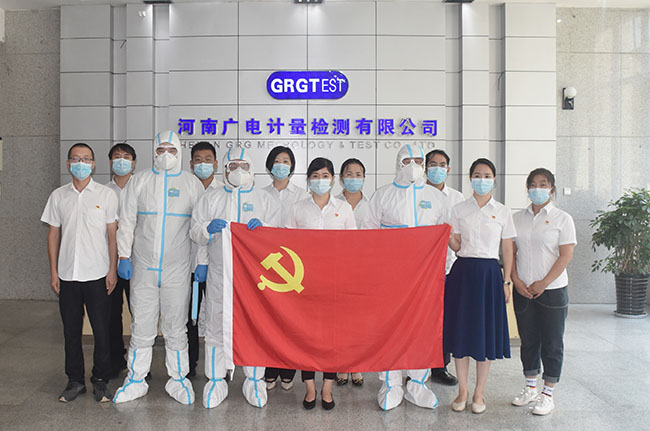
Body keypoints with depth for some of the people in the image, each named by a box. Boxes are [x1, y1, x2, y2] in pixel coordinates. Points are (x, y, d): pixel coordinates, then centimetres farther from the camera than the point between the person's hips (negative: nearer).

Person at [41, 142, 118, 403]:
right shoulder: (58, 196, 8)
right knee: (71, 331, 10)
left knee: (101, 330, 2)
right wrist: (53, 272, 5)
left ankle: (100, 381, 16)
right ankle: (75, 381, 24)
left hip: (97, 274, -2)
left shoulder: (106, 195, 1)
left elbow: (112, 234, 1)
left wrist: (112, 270, -5)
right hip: (68, 275, 3)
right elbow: (53, 234, 10)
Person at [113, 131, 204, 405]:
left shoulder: (192, 184, 5)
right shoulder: (139, 182, 9)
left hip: (178, 269, -1)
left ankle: (178, 379, 21)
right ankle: (136, 380, 22)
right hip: (143, 268, 1)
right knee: (141, 327, 7)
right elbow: (127, 222, 8)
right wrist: (123, 256, 0)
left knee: (176, 328, 7)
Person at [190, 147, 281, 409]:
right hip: (218, 273, 1)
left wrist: (263, 228, -15)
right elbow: (195, 233, 11)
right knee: (215, 326, 5)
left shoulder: (263, 199, 10)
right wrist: (208, 229, -9)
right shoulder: (211, 198, 12)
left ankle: (254, 380, 18)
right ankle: (215, 381, 19)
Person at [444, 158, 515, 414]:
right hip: (463, 271, 1)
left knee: (486, 331, 3)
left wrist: (506, 281, 1)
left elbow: (507, 249, 6)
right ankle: (462, 391, 17)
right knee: (461, 330, 3)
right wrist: (448, 237, -15)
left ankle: (479, 393, 16)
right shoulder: (459, 210, 6)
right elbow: (456, 246, 6)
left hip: (490, 273, 0)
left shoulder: (502, 212, 5)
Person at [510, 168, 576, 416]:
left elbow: (565, 256, -9)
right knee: (528, 340, 12)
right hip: (523, 291, 4)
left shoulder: (562, 219, -3)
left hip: (552, 291, -3)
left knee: (552, 343, 4)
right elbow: (510, 252, 7)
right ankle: (530, 388, 26)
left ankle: (548, 395, 15)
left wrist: (543, 283, -15)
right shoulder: (518, 218, 8)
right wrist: (516, 280, -6)